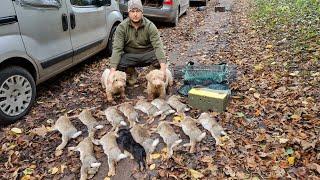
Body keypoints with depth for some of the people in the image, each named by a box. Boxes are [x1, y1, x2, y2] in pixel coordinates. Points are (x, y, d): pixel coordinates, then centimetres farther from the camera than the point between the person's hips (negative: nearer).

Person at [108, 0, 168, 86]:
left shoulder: (150, 26, -13)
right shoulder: (121, 27, -11)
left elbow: (158, 46, -22)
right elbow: (117, 49, -19)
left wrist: (163, 67, -38)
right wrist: (112, 70, -33)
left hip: (147, 54, -1)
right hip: (130, 56, 1)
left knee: (160, 60, -31)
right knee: (118, 63, -30)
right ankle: (132, 74, 7)